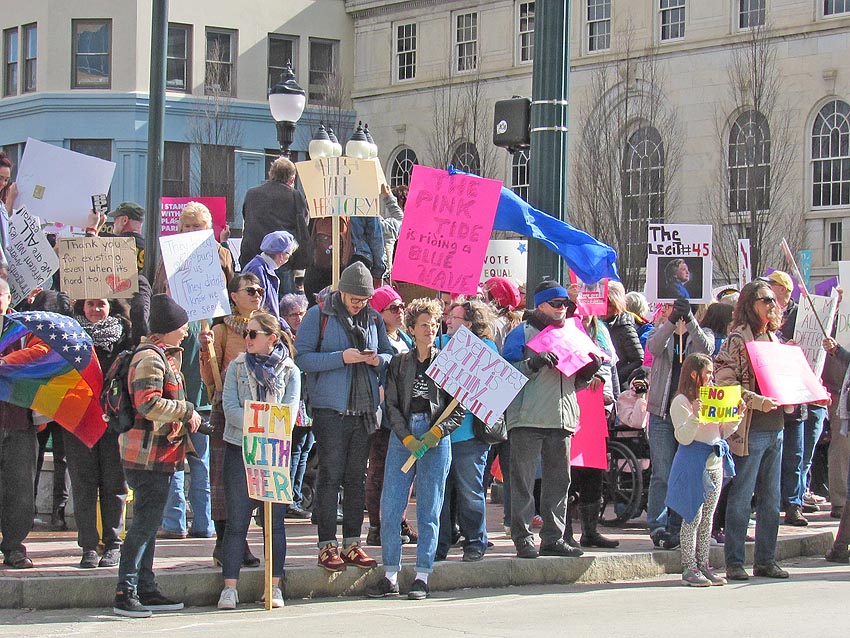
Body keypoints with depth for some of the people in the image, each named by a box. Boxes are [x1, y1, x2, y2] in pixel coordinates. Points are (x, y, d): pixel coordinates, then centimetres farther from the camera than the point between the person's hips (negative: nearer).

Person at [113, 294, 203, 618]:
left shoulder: (164, 357, 20)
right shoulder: (150, 359, -14)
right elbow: (149, 403, -25)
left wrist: (184, 420, 16)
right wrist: (187, 410, -15)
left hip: (160, 455, 11)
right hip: (148, 455, -11)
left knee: (148, 523, 13)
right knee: (145, 523, -10)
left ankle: (145, 589, 18)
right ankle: (125, 593, -9)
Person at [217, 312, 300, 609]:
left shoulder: (290, 371, 6)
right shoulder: (237, 367, 8)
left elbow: (289, 413, -3)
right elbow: (230, 407, -4)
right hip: (239, 450, 0)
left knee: (275, 520, 3)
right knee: (236, 521, 0)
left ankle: (275, 586, 8)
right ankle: (229, 587, 3)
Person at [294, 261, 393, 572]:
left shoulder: (374, 319, 12)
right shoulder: (319, 315, -3)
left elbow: (390, 355, 19)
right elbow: (301, 357, -10)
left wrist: (379, 360, -4)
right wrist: (341, 358, -19)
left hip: (365, 409, 5)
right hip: (330, 409, -5)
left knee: (357, 477, 9)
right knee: (330, 476, -3)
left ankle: (352, 543, 14)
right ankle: (327, 546, 0)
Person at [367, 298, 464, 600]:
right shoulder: (399, 362, 10)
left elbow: (459, 408, 3)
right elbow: (392, 405, 4)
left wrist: (435, 433, -11)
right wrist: (408, 439, -9)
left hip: (436, 439, -2)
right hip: (402, 436, 2)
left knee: (429, 511, 0)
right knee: (390, 507, -3)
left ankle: (422, 577, 5)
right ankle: (390, 576, 4)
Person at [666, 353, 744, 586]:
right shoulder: (681, 402, -8)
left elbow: (723, 432, 19)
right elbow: (684, 438, -15)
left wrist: (737, 417, 4)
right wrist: (695, 416, -28)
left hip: (715, 463, 7)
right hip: (693, 465, -7)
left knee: (707, 518, 10)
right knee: (693, 518, -5)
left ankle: (703, 565, 14)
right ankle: (689, 569, -1)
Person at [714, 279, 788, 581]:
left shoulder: (772, 338, 16)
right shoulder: (737, 339, -7)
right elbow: (725, 382, -15)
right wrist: (757, 402, -24)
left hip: (775, 428, 8)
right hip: (749, 429, -8)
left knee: (770, 499, 10)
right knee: (741, 499, -2)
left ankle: (766, 559, 18)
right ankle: (734, 562, 4)